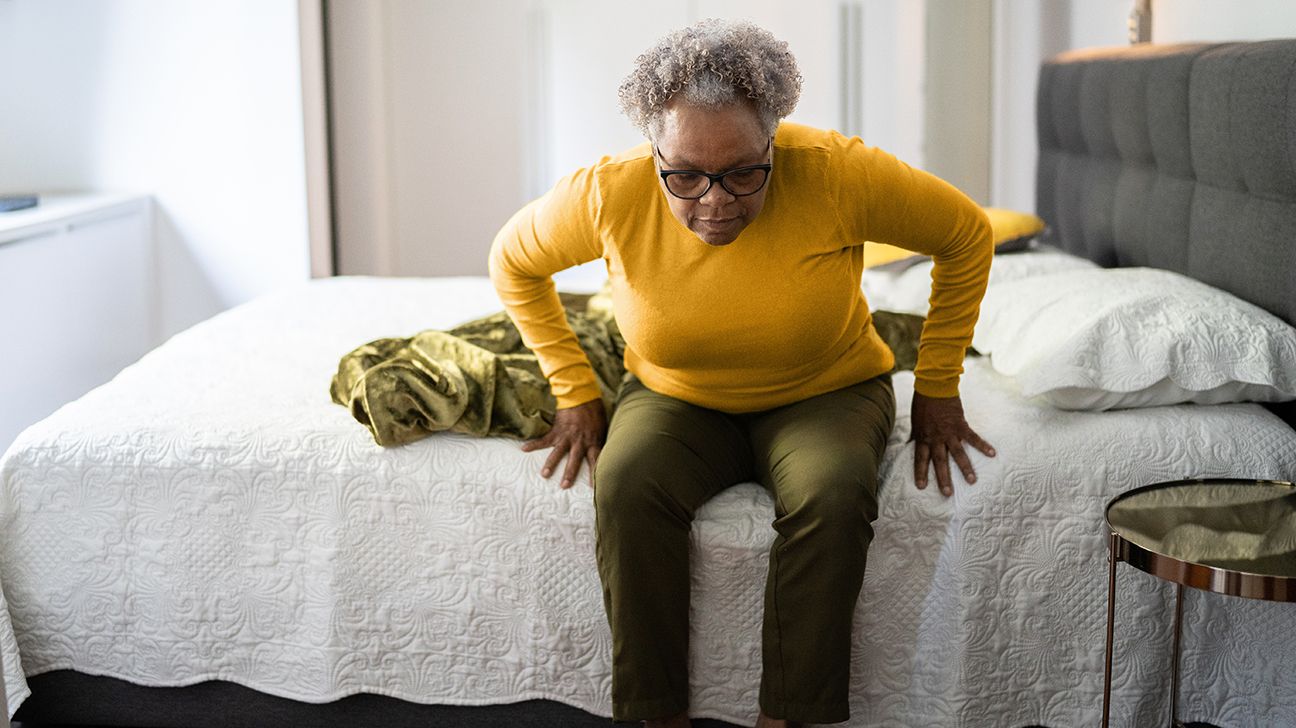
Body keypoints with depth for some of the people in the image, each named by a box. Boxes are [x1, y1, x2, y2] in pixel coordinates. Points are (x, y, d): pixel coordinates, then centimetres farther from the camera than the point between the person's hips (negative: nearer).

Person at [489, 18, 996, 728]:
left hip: (825, 393, -1)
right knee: (629, 484, -30)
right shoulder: (608, 193, -20)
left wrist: (937, 391, -4)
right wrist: (575, 392, -2)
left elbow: (967, 235, -9)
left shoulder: (835, 172, -25)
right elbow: (514, 262, 0)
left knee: (831, 494, -33)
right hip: (677, 398, 1)